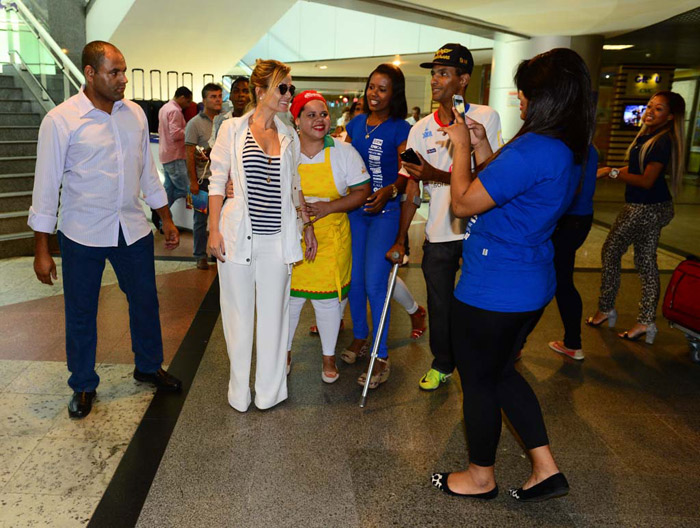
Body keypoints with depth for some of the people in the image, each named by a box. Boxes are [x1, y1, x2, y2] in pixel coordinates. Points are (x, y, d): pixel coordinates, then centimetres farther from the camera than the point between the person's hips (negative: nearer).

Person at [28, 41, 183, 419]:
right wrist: (41, 250, -9)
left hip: (133, 230, 4)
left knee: (145, 302, 15)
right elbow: (46, 185, -9)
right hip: (82, 235, -4)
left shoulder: (135, 114, 3)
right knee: (80, 314, 9)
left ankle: (149, 367, 38)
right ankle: (83, 387, 30)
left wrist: (166, 218, 14)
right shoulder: (60, 120, -11)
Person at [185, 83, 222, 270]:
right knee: (201, 218, 5)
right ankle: (200, 256, 15)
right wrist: (193, 181, -11)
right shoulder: (195, 123, -5)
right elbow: (189, 154, -7)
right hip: (203, 178, -3)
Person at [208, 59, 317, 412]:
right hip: (238, 234, -2)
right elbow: (217, 181, 0)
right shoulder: (232, 129, 1)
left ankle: (269, 391, 23)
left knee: (273, 313, 8)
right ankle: (239, 391, 22)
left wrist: (307, 226, 13)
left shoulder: (289, 137, 10)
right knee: (239, 313, 7)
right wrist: (214, 230, -6)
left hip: (277, 237, 3)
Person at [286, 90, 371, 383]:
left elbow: (362, 191, -2)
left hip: (330, 240, -1)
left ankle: (329, 357, 29)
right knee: (288, 296, 10)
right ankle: (284, 352, 33)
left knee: (328, 299, 8)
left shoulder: (344, 151, -2)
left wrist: (329, 207, -15)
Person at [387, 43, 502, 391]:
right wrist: (400, 238, 1)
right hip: (438, 233, 4)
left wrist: (437, 175, -27)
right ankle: (442, 364, 35)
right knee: (440, 306, 13)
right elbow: (412, 188, 4)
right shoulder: (420, 129, 6)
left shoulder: (485, 118, -5)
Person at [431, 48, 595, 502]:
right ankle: (547, 470, 31)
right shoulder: (573, 151, 7)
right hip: (532, 283, 10)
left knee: (479, 381, 11)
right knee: (501, 372, 24)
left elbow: (464, 202, -20)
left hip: (493, 291, -10)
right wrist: (482, 148, 10)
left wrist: (462, 146, -7)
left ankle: (481, 477, 32)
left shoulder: (534, 149, -25)